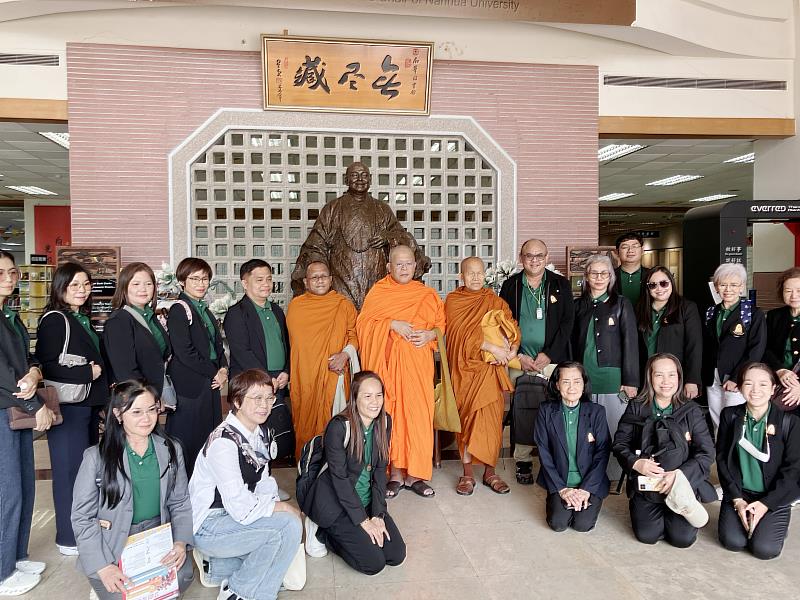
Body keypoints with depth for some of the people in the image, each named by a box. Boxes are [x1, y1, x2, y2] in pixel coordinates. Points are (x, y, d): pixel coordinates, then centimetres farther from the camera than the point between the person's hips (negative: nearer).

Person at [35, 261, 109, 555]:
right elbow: (47, 366, -18)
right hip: (67, 406, -8)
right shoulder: (54, 320, -11)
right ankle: (69, 538, 13)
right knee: (70, 470, 0)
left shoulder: (82, 319, 14)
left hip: (90, 404, 8)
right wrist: (88, 372, -14)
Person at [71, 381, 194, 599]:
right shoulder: (96, 457, -6)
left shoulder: (171, 450, 4)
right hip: (113, 546, -2)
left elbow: (180, 503, 7)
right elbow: (83, 517, -6)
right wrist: (103, 567, -17)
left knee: (182, 576, -25)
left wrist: (181, 542, -11)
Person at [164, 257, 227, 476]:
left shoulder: (205, 311, 18)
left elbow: (217, 345, 21)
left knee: (209, 440, 9)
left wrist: (223, 370, 2)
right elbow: (184, 352, -16)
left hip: (210, 384, 8)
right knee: (187, 442, -3)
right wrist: (214, 372, -10)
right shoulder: (179, 310, -8)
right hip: (189, 386, -8)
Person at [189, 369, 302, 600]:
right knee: (289, 525, -23)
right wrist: (286, 508, -16)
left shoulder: (261, 433, 2)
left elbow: (264, 484, 9)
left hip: (233, 517, 9)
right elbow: (242, 508, -27)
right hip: (207, 527, -9)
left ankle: (216, 567, 16)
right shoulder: (223, 442, -25)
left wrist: (276, 507, -9)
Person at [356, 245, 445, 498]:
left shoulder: (427, 295, 12)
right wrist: (392, 324, -13)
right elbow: (363, 323, -1)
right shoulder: (377, 292, 8)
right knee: (390, 413, -2)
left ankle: (413, 473, 8)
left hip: (418, 363, 1)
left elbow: (442, 324, 12)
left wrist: (430, 334, -9)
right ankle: (395, 472, 8)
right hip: (388, 361, -1)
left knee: (417, 413, -2)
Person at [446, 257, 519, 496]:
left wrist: (513, 349, -17)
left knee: (491, 419, 0)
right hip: (464, 367, -2)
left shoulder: (495, 301, 11)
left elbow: (512, 325, 2)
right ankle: (467, 474, 10)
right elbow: (465, 332, -11)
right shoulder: (453, 301, 2)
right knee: (466, 418, 1)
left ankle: (490, 472, 12)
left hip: (490, 368, 2)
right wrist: (493, 348, -18)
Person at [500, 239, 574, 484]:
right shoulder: (510, 285, 8)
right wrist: (518, 356, -4)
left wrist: (549, 354, -7)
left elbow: (567, 322, 2)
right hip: (519, 361, 0)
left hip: (551, 360, 0)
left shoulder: (561, 284, 7)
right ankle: (523, 461, 12)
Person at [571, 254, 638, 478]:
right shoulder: (579, 306, 12)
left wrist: (630, 381, -7)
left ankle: (615, 477, 13)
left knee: (613, 432, 0)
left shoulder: (620, 304, 3)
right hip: (584, 378, 3)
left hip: (613, 379, -2)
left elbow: (630, 343, -1)